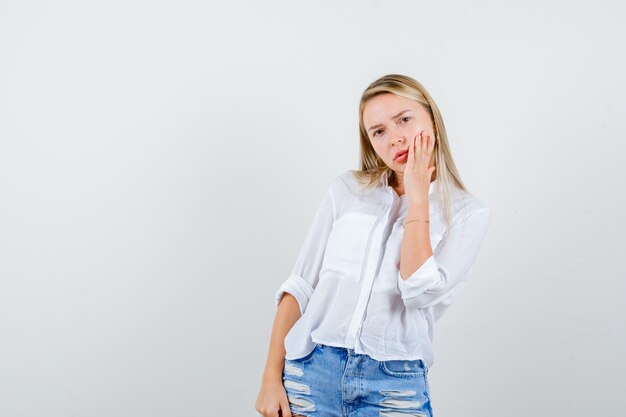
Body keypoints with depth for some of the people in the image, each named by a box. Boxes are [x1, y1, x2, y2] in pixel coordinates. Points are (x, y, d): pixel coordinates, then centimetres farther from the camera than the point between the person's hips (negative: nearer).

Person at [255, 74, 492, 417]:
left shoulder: (469, 213, -1)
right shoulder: (346, 189, 4)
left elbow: (421, 292, -14)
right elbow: (301, 284, 4)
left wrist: (417, 195, -9)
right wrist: (271, 376, -2)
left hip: (395, 385, -1)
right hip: (312, 371, 2)